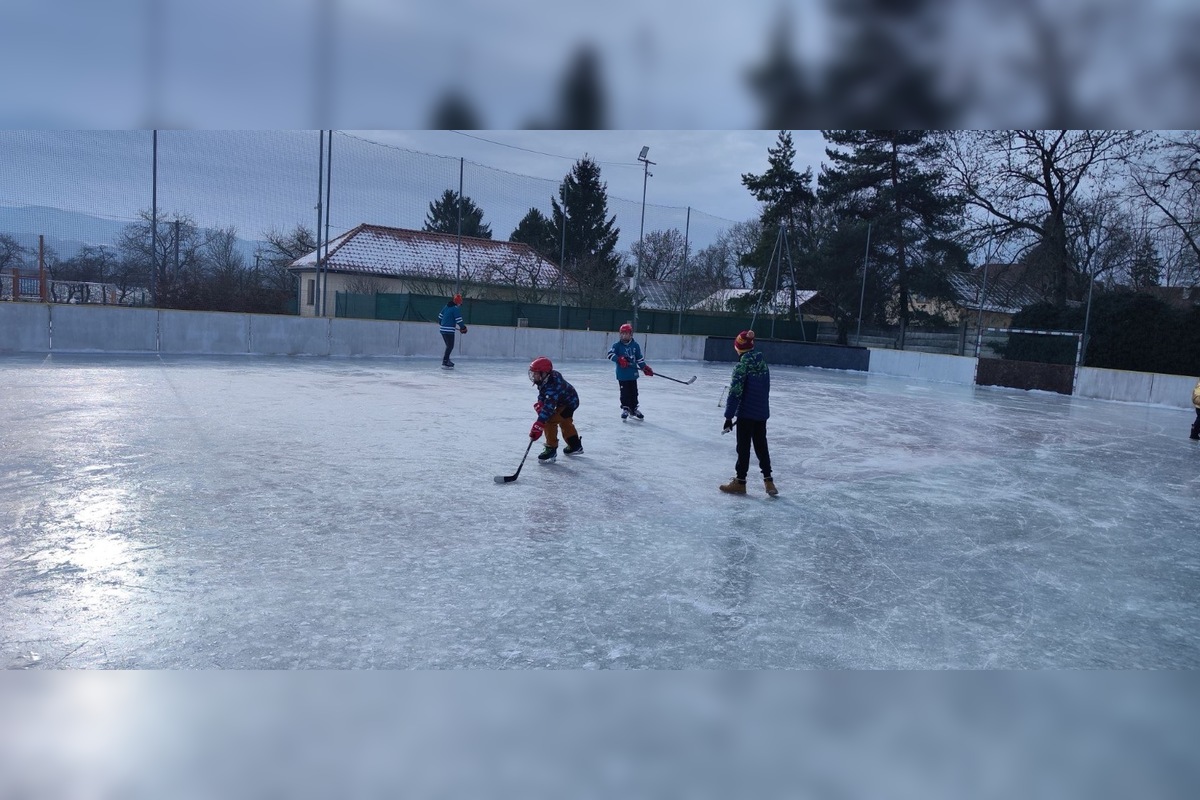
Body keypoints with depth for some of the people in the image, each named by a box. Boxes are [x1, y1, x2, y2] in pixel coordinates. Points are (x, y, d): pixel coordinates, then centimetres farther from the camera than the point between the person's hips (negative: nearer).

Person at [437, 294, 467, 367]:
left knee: (449, 345, 18)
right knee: (450, 346, -5)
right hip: (449, 330, -9)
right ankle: (445, 362, -10)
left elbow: (440, 316, 23)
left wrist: (440, 323, 40)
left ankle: (446, 359, 21)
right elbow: (458, 320, -16)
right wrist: (463, 328, -2)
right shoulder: (455, 309, -12)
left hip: (443, 329, 9)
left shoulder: (446, 307, 13)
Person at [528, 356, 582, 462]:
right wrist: (539, 403, -19)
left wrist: (538, 425, -53)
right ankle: (575, 445, 48)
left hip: (569, 403, -10)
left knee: (549, 420, -21)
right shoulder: (545, 379, -13)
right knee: (565, 423, 28)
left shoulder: (552, 386, -40)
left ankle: (551, 449, -11)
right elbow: (543, 394, 3)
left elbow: (548, 406, -47)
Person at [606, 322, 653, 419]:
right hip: (622, 374, -3)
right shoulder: (617, 345, -5)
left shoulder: (635, 345, 4)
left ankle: (634, 409, 23)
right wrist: (619, 359, -28)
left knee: (634, 392, 11)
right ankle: (625, 409, 11)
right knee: (625, 393, -1)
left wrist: (645, 368, 5)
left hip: (633, 374, 3)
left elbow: (639, 358, 11)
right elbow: (610, 354, -15)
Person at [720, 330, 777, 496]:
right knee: (761, 445, 16)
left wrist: (729, 416, -15)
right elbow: (766, 388, 13)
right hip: (762, 412, 7)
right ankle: (768, 480, 19)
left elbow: (735, 392, -19)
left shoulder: (742, 366, -17)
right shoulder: (763, 363, 6)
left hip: (746, 413, -7)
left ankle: (740, 482, 12)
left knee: (743, 446, 3)